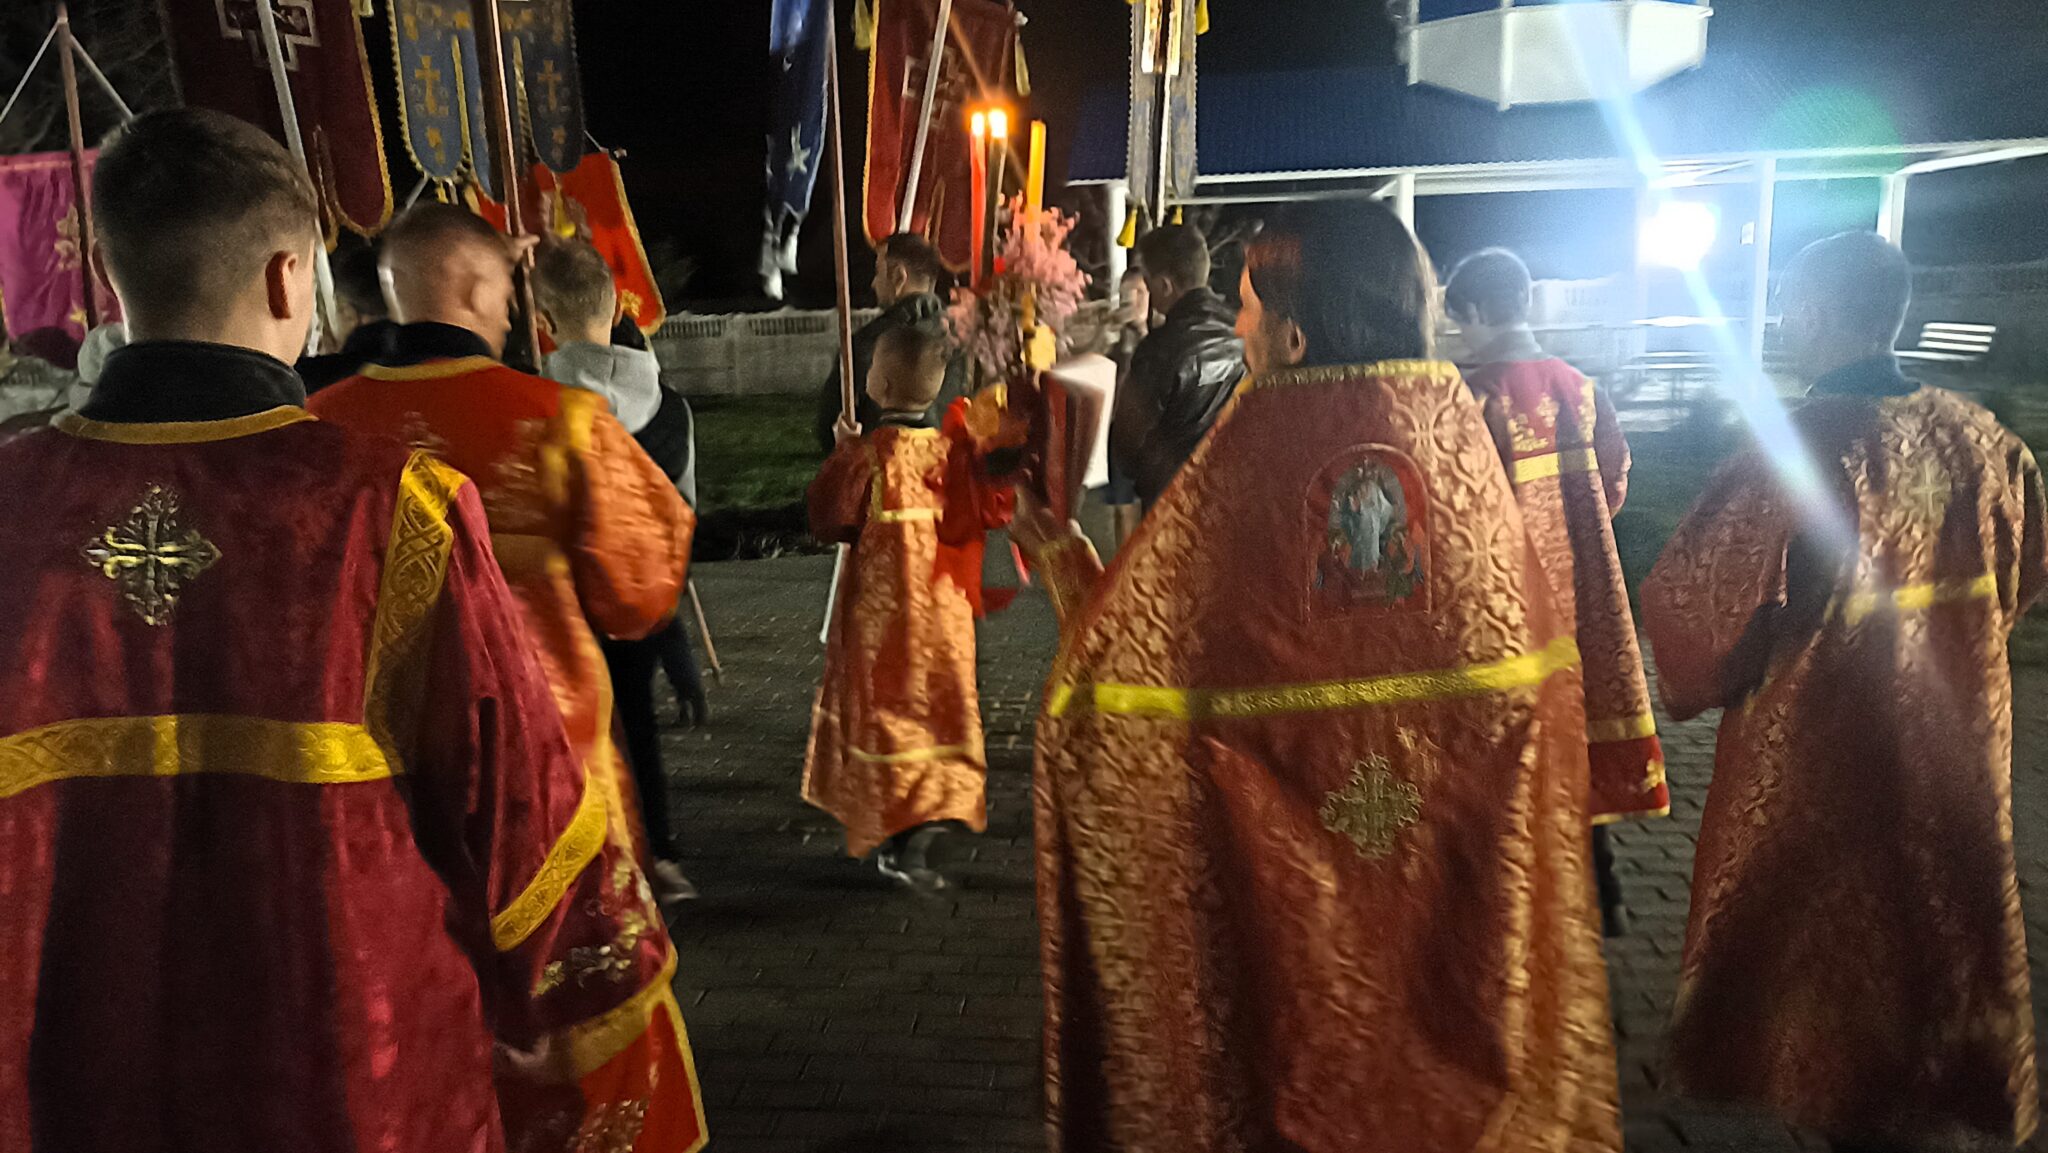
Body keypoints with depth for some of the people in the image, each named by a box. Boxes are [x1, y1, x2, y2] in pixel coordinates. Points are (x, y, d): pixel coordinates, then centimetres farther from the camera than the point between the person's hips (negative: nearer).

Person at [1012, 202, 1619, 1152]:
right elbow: (1527, 669, -2)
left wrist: (1065, 564, 3)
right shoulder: (1459, 436, -9)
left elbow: (1131, 666, -13)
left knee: (1290, 1060, 19)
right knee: (1438, 1054, 25)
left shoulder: (1245, 457, -19)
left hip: (1275, 873, -3)